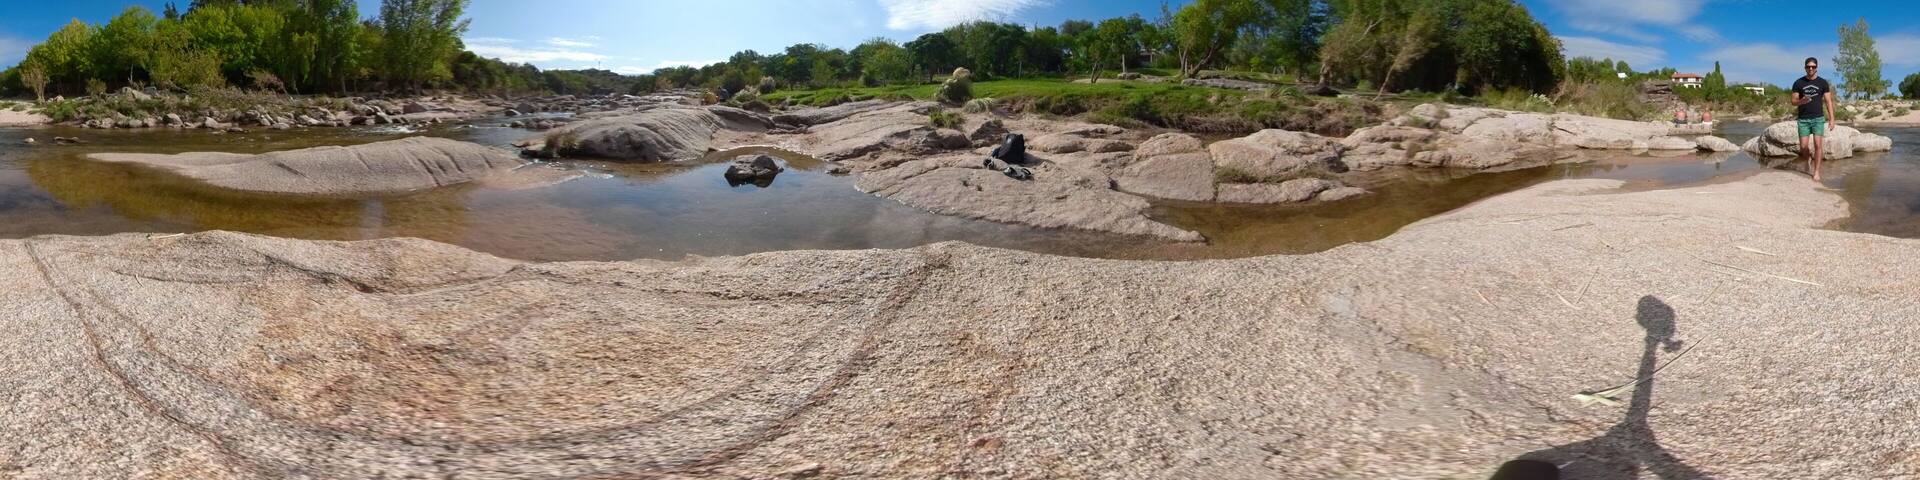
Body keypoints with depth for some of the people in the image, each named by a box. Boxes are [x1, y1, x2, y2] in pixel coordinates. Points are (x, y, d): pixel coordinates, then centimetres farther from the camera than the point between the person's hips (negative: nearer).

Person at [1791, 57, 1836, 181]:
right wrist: (1801, 101, -20)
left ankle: (1816, 172, -4)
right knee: (1803, 147, -1)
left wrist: (1831, 118, -5)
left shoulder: (1823, 83, 4)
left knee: (1818, 144, -10)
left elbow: (1828, 101, 3)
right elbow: (1793, 102, 4)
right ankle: (1809, 159, 32)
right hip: (1803, 119, 0)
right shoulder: (1798, 83, 3)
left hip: (1818, 118, 0)